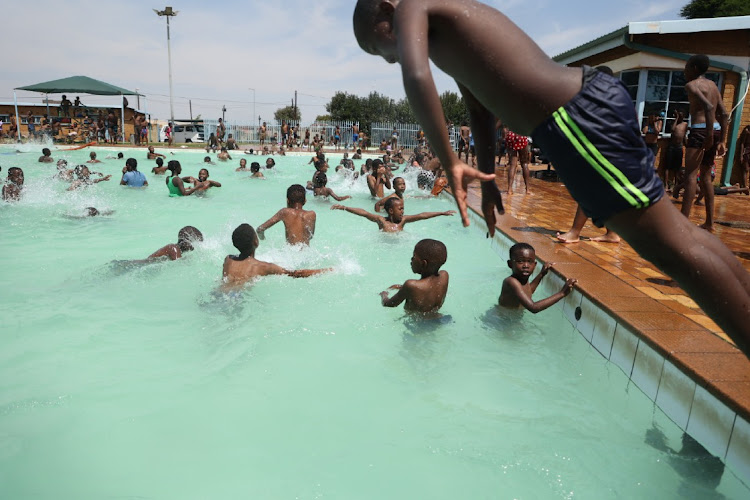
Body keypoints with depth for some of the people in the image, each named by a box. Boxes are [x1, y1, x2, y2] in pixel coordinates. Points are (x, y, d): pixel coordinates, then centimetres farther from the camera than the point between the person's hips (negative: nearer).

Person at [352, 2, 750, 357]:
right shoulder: (448, 36, 27)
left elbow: (417, 78, -21)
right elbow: (479, 108, 31)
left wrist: (451, 165, -14)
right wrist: (486, 178, 29)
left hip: (577, 119, -10)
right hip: (589, 99, 10)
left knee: (671, 247, -6)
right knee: (673, 237, 15)